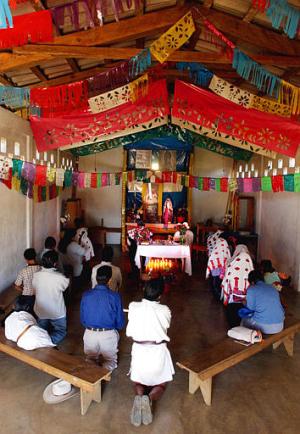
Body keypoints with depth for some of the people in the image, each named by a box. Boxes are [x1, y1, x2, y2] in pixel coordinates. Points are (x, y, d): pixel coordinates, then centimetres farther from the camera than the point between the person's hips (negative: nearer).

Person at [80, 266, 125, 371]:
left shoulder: (86, 295, -9)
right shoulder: (115, 296, -15)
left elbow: (82, 319, 3)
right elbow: (120, 323, -6)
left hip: (90, 333, 2)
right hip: (108, 334, -2)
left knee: (90, 360, 23)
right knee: (111, 360, 17)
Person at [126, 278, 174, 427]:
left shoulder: (133, 307, -11)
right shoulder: (164, 310, -13)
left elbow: (129, 333, -4)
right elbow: (165, 327, 5)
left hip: (139, 350, 1)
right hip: (158, 352, -1)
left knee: (138, 383, 24)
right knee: (160, 385, 20)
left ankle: (139, 396, -9)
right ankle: (150, 399, -12)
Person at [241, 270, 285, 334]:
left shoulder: (251, 289, -3)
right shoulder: (273, 288, 13)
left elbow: (251, 308, 0)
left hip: (263, 326, -5)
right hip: (279, 326, 5)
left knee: (244, 320, 22)